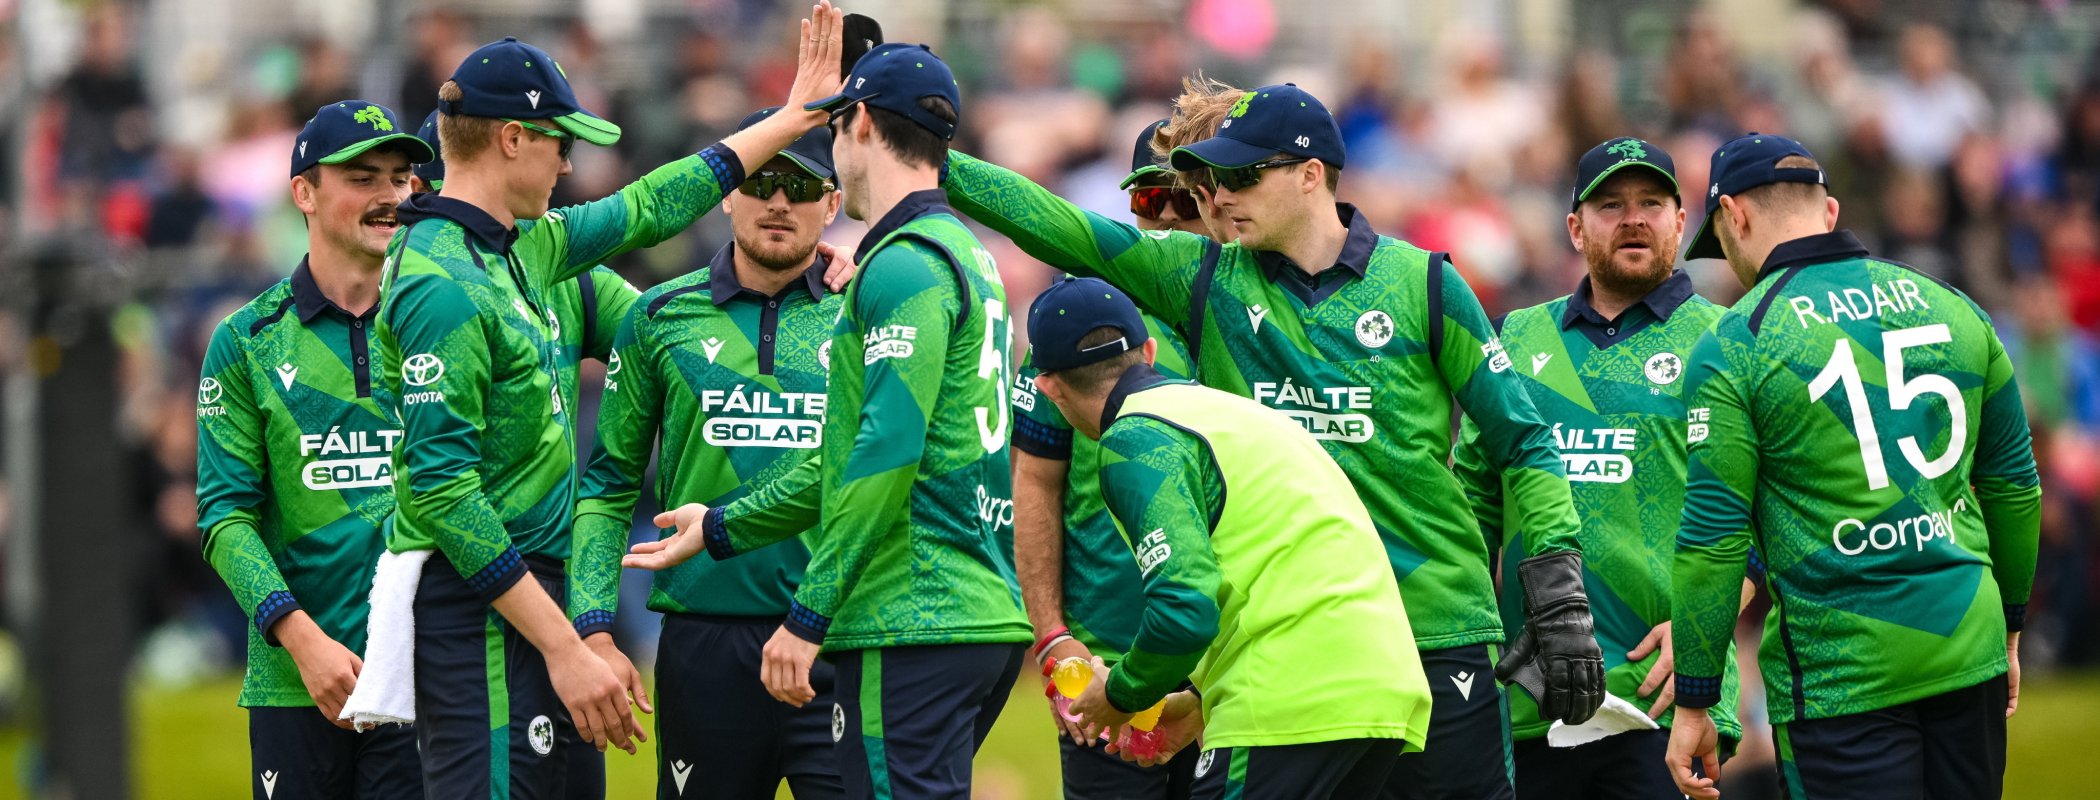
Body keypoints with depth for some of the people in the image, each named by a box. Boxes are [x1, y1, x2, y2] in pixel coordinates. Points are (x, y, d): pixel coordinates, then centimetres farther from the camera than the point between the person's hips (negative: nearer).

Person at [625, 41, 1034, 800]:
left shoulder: (905, 266, -10)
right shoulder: (967, 257, 21)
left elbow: (888, 451, -20)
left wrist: (808, 617, -18)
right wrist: (721, 529, 36)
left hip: (911, 629, -10)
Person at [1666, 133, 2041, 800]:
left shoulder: (1731, 349, -6)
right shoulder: (1951, 311, 9)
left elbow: (1713, 538, -8)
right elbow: (2014, 486, 16)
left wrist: (1693, 704, -2)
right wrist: (2007, 628, 28)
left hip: (1839, 675, -5)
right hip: (1969, 653, 5)